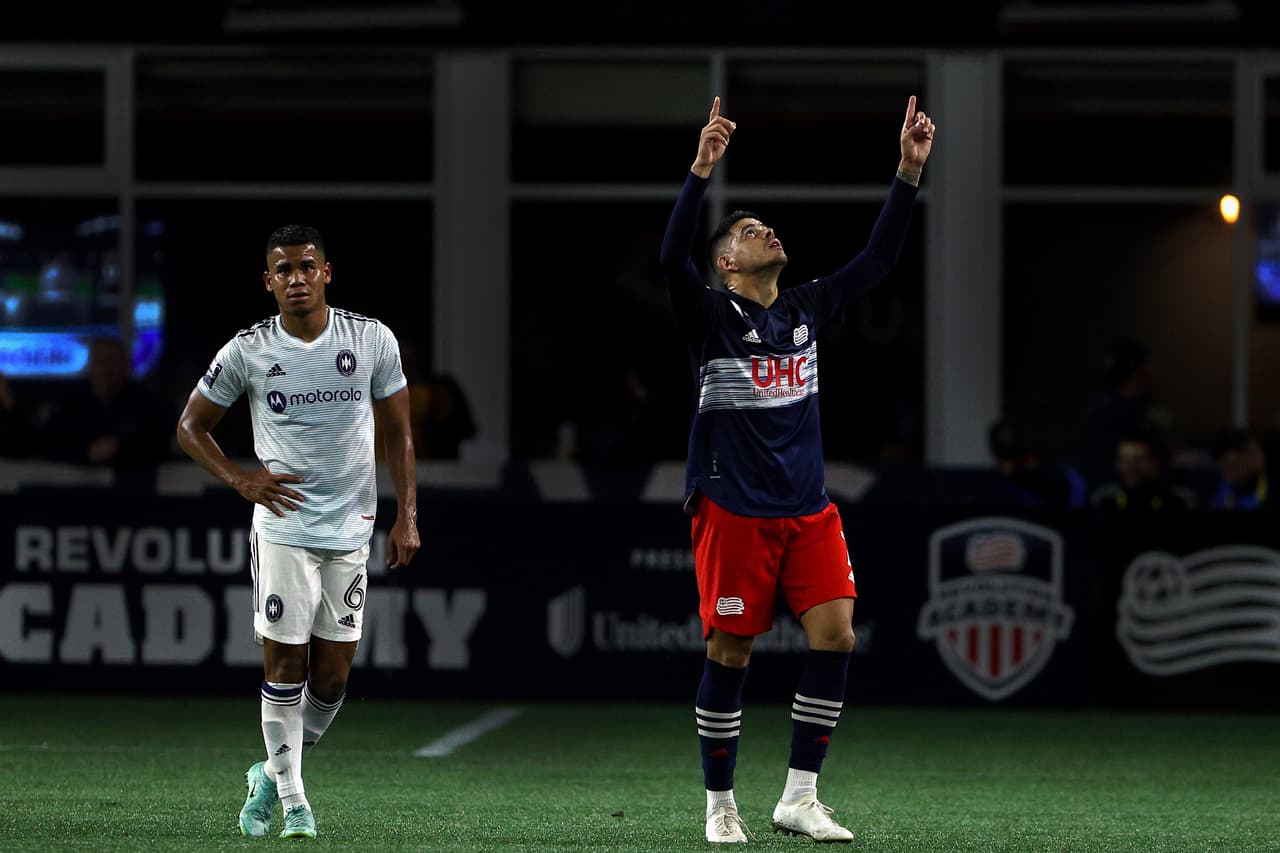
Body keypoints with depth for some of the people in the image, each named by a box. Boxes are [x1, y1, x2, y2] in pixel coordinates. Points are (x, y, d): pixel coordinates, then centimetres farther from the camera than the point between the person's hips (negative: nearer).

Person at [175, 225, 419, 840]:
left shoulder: (371, 340, 0)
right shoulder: (247, 351, -3)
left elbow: (397, 431, 8)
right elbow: (190, 425, 8)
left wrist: (406, 516, 2)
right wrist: (243, 480, -5)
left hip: (350, 530, 2)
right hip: (282, 528, -2)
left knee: (333, 674, 3)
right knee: (284, 662, -4)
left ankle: (274, 772, 24)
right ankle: (290, 796, 6)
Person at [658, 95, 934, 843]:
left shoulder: (807, 310, 11)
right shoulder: (713, 318, -4)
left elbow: (879, 259, 11)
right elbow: (674, 258, -22)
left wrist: (910, 172, 2)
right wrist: (703, 170, -32)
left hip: (808, 510, 5)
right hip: (735, 512, -5)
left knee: (836, 635, -8)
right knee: (730, 654, -1)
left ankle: (799, 797, -2)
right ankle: (721, 802, 12)